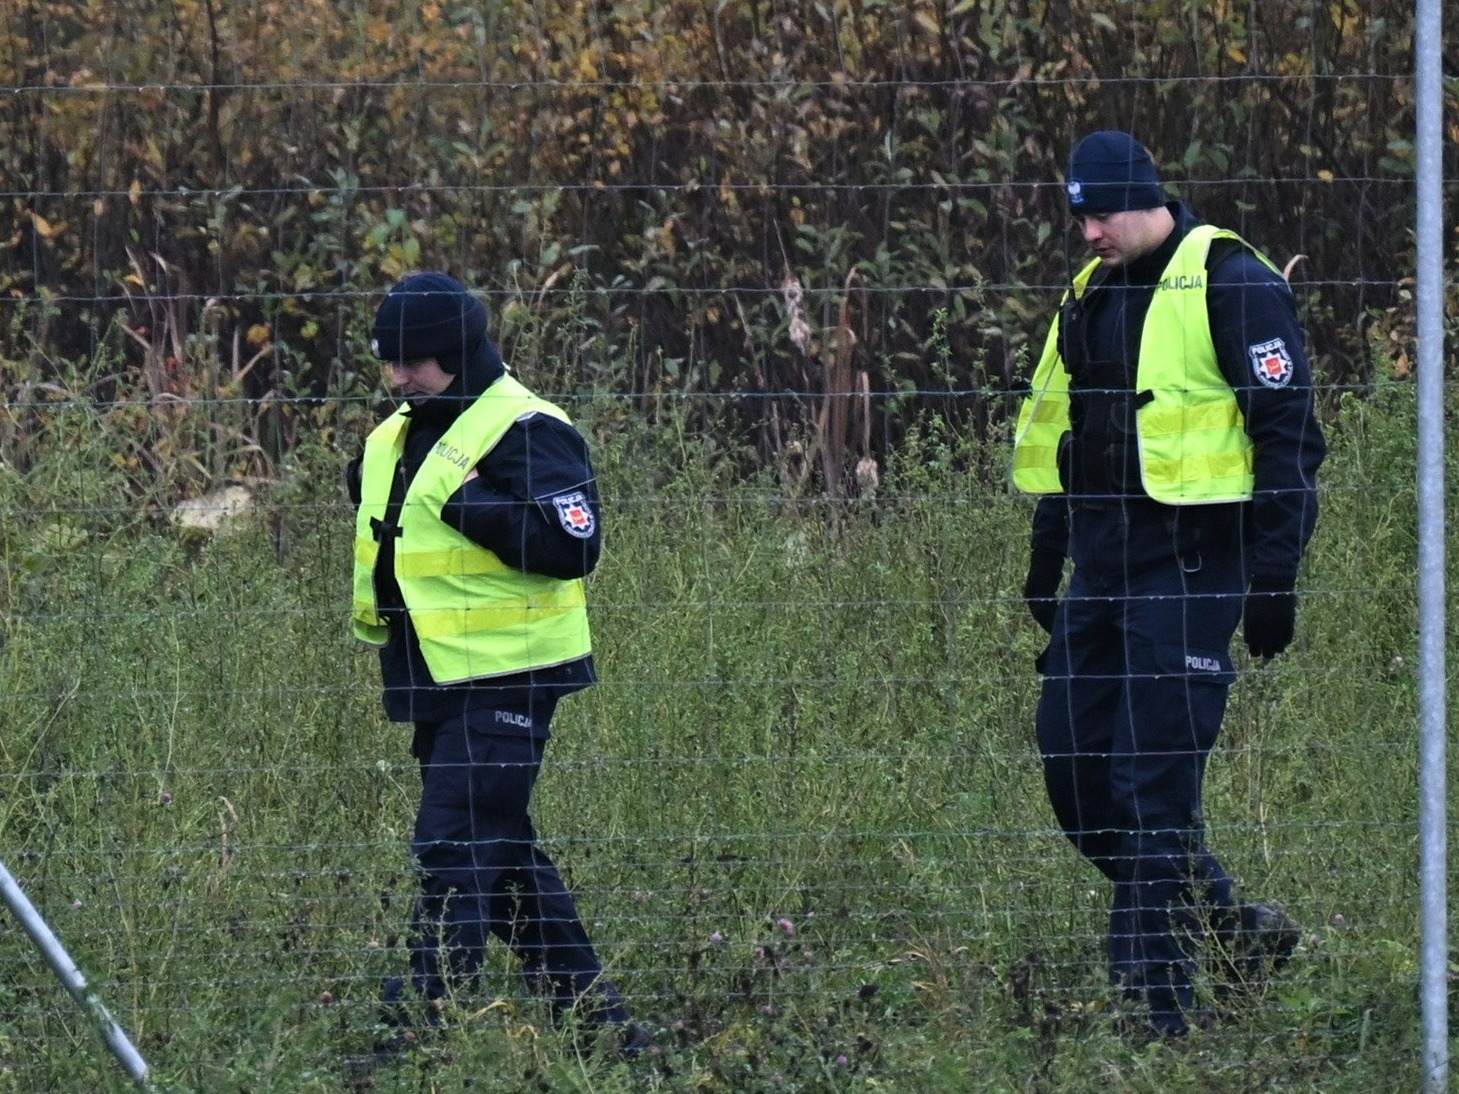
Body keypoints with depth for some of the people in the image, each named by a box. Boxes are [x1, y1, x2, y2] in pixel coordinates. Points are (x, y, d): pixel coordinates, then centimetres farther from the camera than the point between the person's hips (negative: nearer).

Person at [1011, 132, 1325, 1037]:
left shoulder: (1231, 285, -9)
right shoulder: (1092, 293, 15)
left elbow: (1288, 435, -11)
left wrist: (1273, 579, -14)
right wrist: (1045, 560, 22)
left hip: (1189, 570, -8)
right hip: (1104, 570, 8)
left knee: (1154, 784, -10)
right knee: (1072, 766, 7)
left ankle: (1156, 1004, -6)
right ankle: (1237, 928, 21)